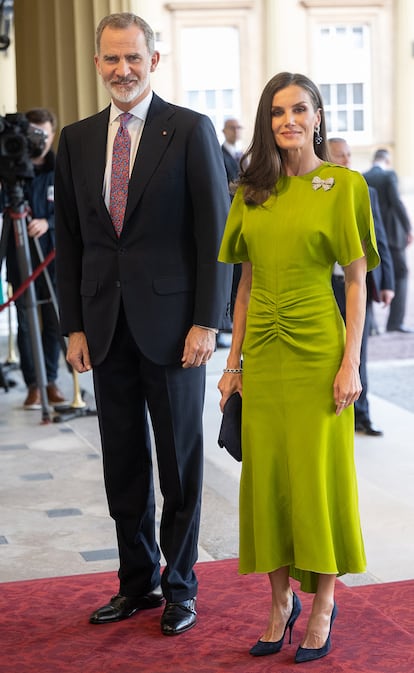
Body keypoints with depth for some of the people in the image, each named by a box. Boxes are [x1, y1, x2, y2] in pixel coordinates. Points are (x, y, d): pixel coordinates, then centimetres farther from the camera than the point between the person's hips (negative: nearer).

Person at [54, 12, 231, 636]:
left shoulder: (191, 130, -4)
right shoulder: (77, 140, 9)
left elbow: (216, 233, -6)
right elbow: (69, 240, 11)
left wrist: (207, 322, -11)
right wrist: (74, 325, 5)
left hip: (171, 323, -4)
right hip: (106, 326, 4)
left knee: (180, 462, 7)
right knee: (123, 465, 11)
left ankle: (179, 586, 22)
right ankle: (138, 580, 26)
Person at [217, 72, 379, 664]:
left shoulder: (344, 186, -3)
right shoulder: (252, 191, 9)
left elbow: (357, 282, -4)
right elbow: (247, 283, 12)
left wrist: (351, 363, -10)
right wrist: (234, 361, 8)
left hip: (317, 349, -4)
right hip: (263, 353, 4)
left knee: (319, 474, 2)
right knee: (266, 474, 7)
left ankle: (323, 605, 17)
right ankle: (282, 600, 21)